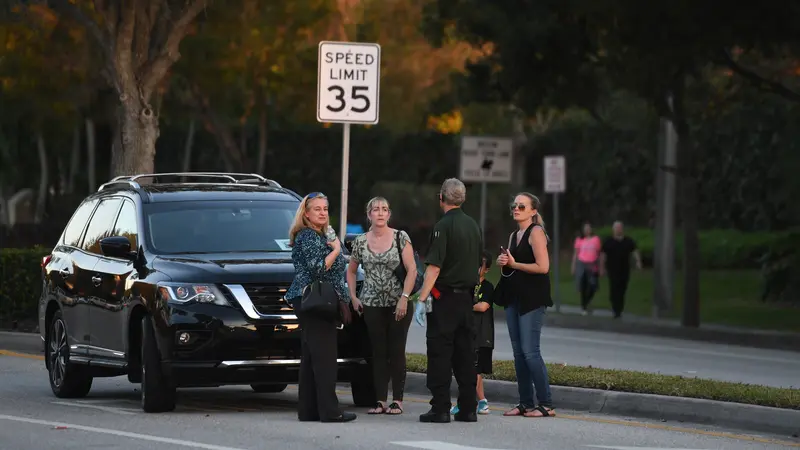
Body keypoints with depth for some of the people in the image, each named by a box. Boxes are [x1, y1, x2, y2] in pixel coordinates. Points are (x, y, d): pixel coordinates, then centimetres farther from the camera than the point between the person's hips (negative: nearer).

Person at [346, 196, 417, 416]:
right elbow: (351, 271, 18)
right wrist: (353, 297, 7)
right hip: (372, 305, 2)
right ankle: (380, 401, 6)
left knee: (396, 352, -2)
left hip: (398, 304, -2)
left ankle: (397, 400, 2)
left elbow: (412, 270, -6)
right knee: (378, 352, 2)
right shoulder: (360, 241, 6)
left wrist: (404, 297, -14)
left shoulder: (401, 238, -2)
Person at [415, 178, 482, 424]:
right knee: (464, 353, 10)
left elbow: (434, 267, -19)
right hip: (467, 297, 7)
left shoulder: (443, 226, -12)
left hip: (445, 296, -7)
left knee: (440, 352, -4)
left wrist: (422, 297, -20)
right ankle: (468, 408, 10)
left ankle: (440, 408, -7)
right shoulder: (473, 226, 11)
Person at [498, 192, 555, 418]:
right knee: (518, 353, 7)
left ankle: (546, 405, -9)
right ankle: (526, 403, 10)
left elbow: (543, 267, -18)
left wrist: (514, 264, -11)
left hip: (532, 300, -9)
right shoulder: (513, 236, 18)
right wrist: (503, 263, 6)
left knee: (530, 351, -12)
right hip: (514, 298, 9)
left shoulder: (536, 232, -9)